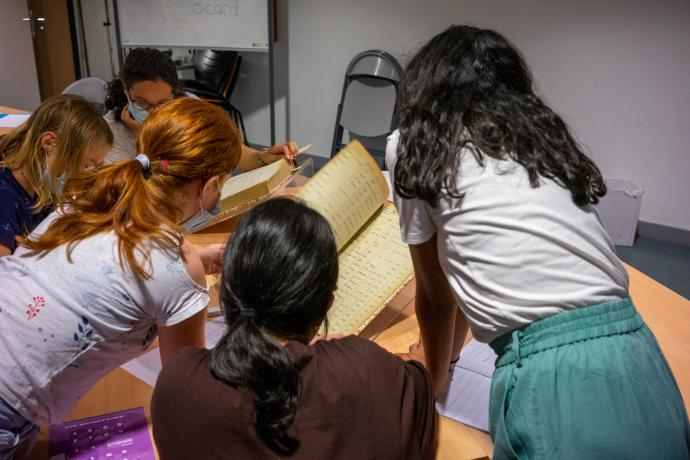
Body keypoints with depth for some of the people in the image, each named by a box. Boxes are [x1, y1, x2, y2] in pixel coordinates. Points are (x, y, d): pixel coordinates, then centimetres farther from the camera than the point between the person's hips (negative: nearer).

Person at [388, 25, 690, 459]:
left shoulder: (413, 146, 4)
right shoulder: (542, 132, 18)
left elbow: (436, 295, 12)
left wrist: (434, 375, 30)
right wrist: (447, 355, 39)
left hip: (555, 387, -6)